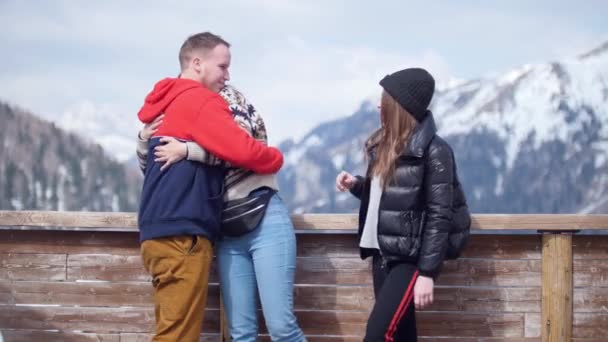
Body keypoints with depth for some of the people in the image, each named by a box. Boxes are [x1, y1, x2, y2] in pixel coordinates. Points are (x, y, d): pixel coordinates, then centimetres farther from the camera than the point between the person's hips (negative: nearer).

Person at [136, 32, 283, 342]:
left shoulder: (167, 104, 21)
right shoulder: (198, 100, -8)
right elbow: (243, 151, -15)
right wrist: (276, 158, 2)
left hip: (164, 232, 9)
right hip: (182, 234, -9)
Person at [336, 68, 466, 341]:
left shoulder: (433, 150, -12)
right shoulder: (384, 144, 11)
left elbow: (439, 216, -15)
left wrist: (427, 273, -18)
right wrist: (355, 184, 4)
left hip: (409, 259, -8)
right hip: (382, 255, 8)